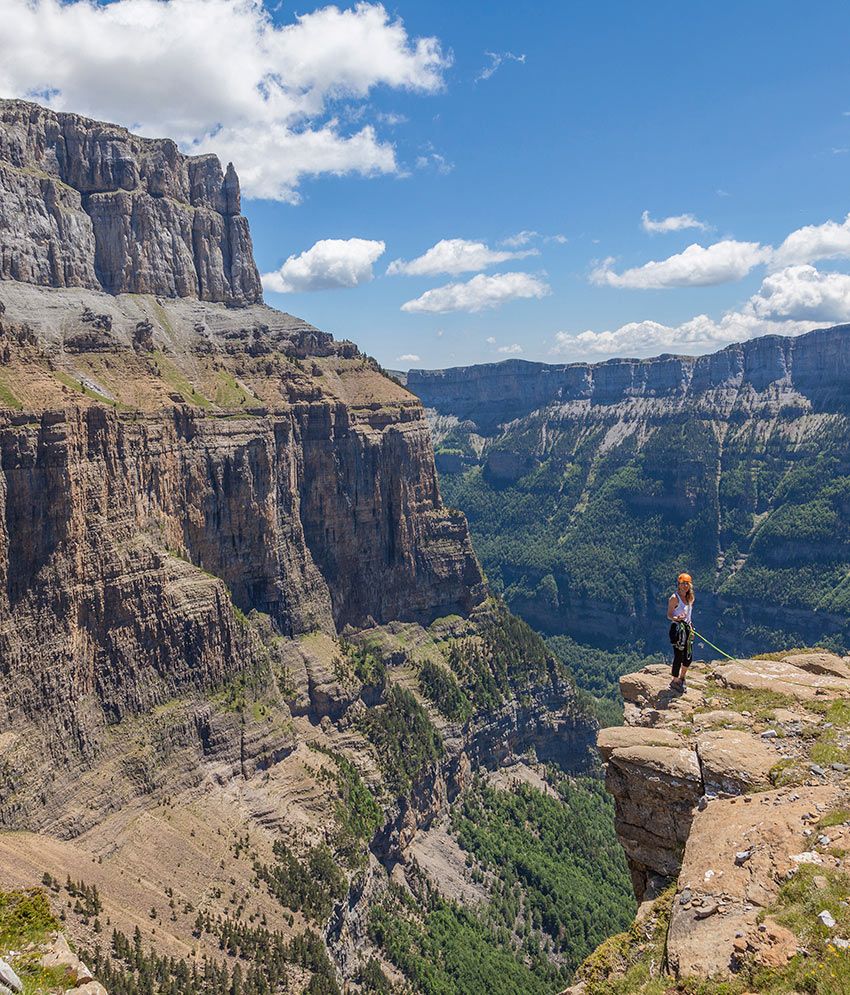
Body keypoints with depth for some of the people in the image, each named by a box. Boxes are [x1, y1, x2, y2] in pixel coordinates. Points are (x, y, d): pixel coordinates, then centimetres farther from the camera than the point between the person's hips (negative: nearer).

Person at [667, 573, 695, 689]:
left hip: (687, 628, 8)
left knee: (689, 657, 11)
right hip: (677, 628, -8)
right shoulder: (674, 598, -13)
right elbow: (669, 615, -14)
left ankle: (682, 678, 32)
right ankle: (675, 681, 10)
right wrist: (676, 618, -34)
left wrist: (690, 625, 17)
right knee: (679, 656, -5)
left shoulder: (689, 598, 10)